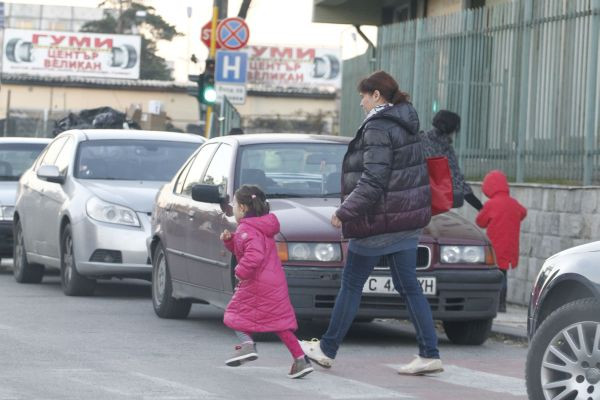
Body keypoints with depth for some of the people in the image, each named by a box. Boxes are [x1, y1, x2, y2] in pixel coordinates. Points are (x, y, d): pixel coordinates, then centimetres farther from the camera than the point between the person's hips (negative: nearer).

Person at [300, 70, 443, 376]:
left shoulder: (378, 128, -16)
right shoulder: (406, 125, 12)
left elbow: (373, 181, -22)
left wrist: (344, 213, -16)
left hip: (380, 221, -9)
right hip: (409, 219, 9)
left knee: (351, 284, 4)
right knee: (408, 286, 9)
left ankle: (327, 349, 15)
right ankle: (429, 354, 4)